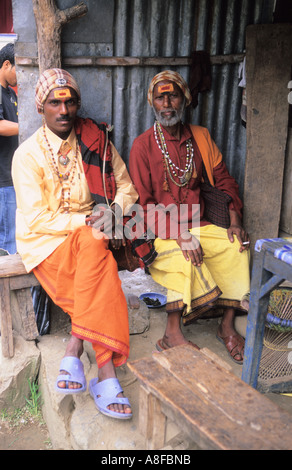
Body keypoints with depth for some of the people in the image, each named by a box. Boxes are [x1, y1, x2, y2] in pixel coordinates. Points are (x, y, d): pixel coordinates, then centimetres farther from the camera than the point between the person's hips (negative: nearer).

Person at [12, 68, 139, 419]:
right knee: (102, 273, -31)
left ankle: (74, 351, -29)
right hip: (45, 241, -3)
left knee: (93, 249, -35)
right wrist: (86, 222, -22)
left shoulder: (96, 140, 4)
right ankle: (106, 375, -29)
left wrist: (113, 215, -12)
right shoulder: (28, 155, -6)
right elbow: (36, 219, -12)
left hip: (90, 235, 3)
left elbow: (126, 187, 9)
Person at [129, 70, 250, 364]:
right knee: (185, 258, -32)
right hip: (160, 232, -4)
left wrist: (235, 220, -5)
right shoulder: (143, 145, -4)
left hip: (196, 226, 5)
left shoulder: (201, 137, 10)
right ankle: (172, 335, -18)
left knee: (238, 246, -17)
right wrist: (178, 235, -23)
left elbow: (223, 179, 11)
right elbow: (142, 203, -10)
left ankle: (227, 326, -5)